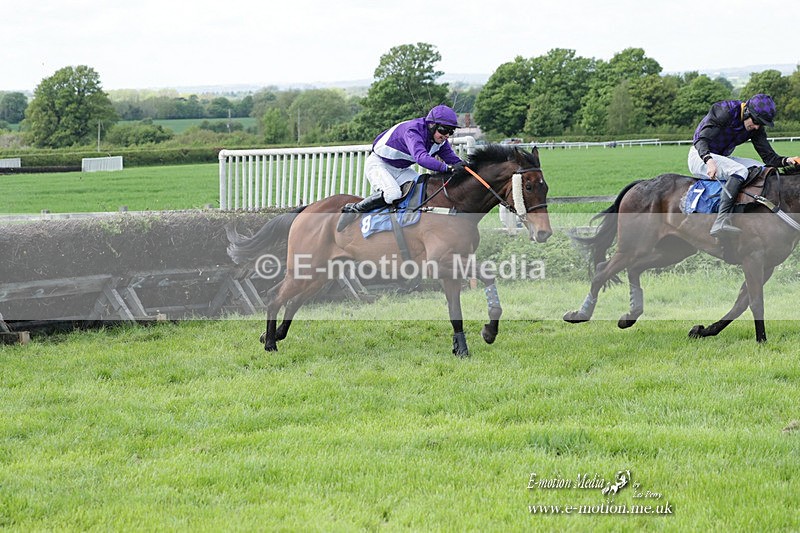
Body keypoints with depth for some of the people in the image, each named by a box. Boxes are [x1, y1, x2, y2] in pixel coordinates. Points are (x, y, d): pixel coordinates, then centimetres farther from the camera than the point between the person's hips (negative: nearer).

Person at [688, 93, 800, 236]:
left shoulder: (755, 129, -1)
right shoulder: (724, 112, -23)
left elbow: (769, 157, -4)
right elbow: (701, 140, -30)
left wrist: (786, 161, -25)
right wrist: (709, 160, -48)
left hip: (722, 158, 8)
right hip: (700, 156, -8)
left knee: (764, 169, -5)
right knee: (739, 170, -32)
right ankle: (721, 222, -46)